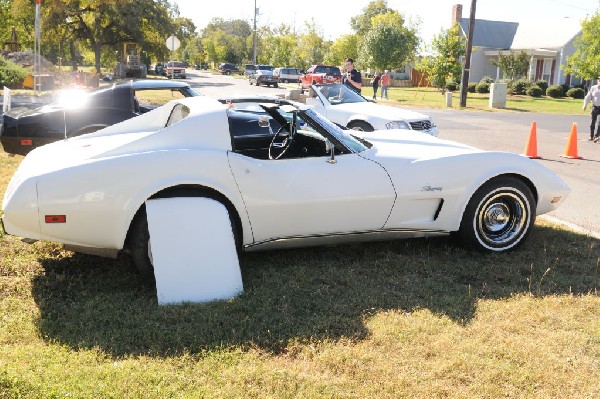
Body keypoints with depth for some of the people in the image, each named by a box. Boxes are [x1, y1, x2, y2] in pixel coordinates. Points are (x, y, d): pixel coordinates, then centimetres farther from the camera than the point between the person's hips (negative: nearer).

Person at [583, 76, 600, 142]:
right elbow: (588, 97, 4)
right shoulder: (593, 88, 2)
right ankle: (591, 136, 18)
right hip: (595, 107, 2)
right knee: (593, 122, 8)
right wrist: (585, 105, -5)